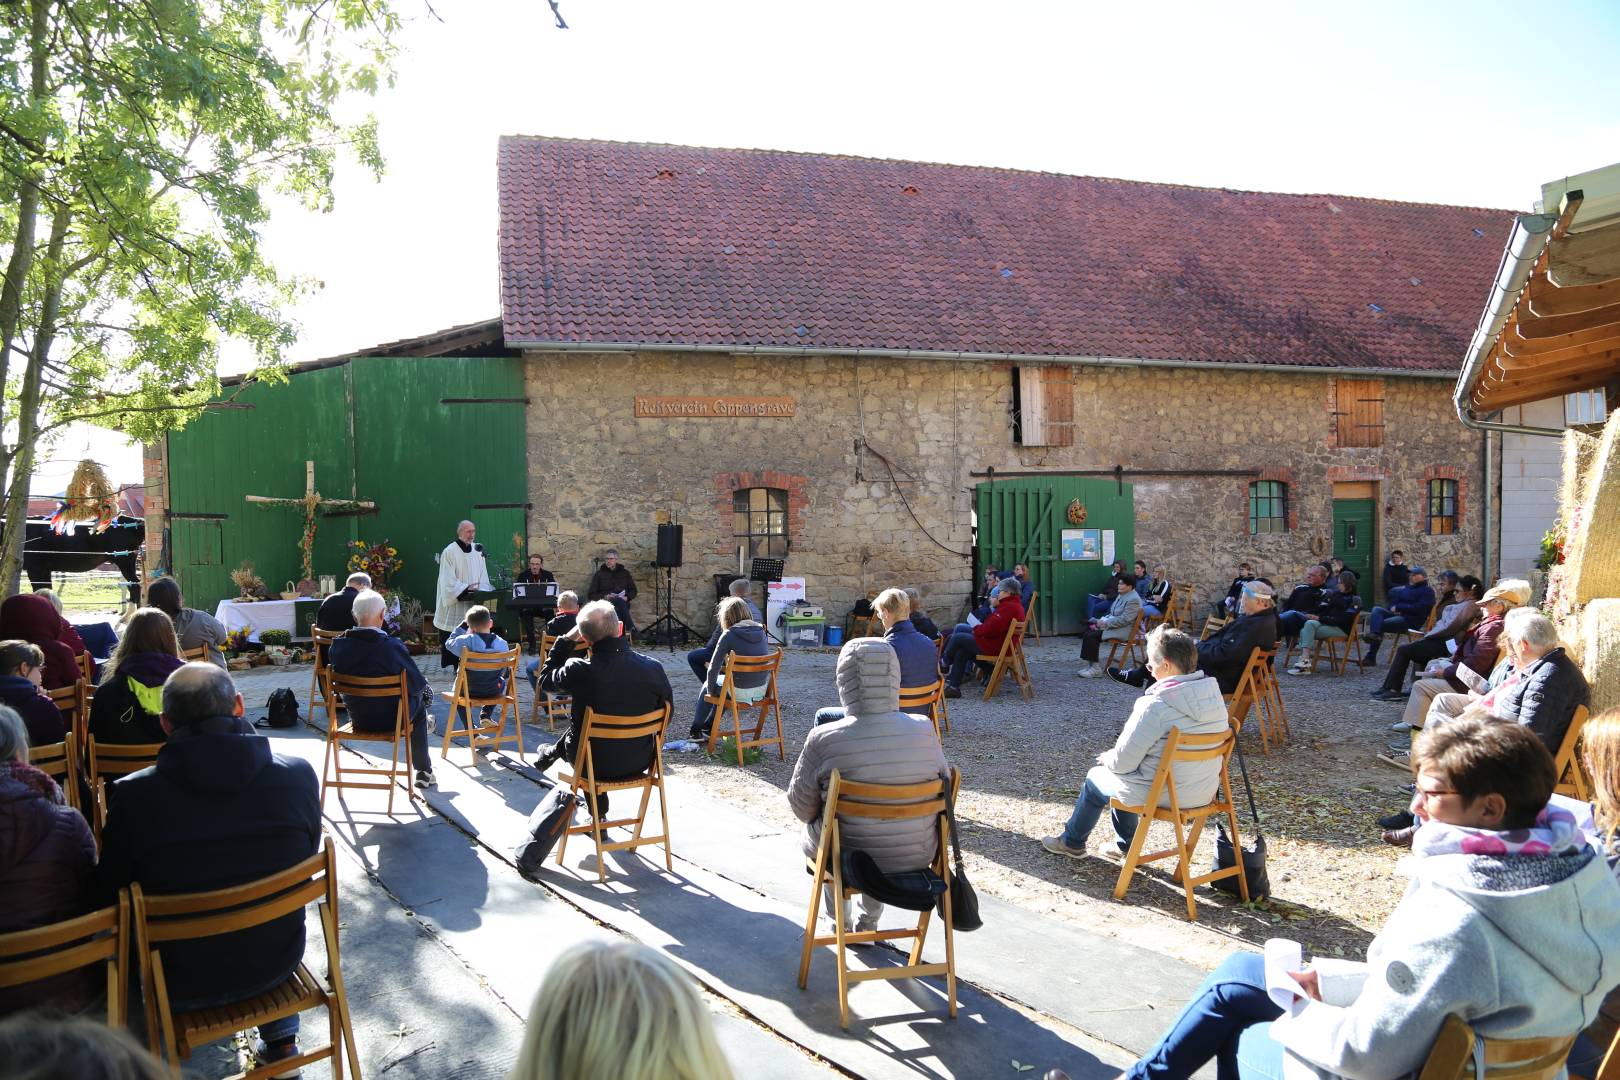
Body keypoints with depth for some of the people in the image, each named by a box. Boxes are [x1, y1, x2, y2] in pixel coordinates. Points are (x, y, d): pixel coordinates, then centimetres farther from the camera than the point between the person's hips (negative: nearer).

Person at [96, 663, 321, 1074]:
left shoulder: (132, 795, -21)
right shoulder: (299, 774, -16)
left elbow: (110, 893, -5)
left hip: (182, 984, -1)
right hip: (276, 963, 1)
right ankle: (281, 1040, 41)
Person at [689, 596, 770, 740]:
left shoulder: (729, 635, -12)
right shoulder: (761, 631, 4)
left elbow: (713, 668, -11)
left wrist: (711, 690, 5)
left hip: (741, 691, -6)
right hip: (762, 689, 6)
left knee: (708, 684, 23)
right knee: (723, 681, 33)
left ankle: (696, 731, 34)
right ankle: (708, 728, 41)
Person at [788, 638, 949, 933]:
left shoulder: (823, 740, -23)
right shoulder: (925, 730, -15)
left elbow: (802, 807, -10)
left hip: (846, 858, -2)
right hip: (916, 858, 2)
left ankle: (840, 921, 48)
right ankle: (869, 923, 48)